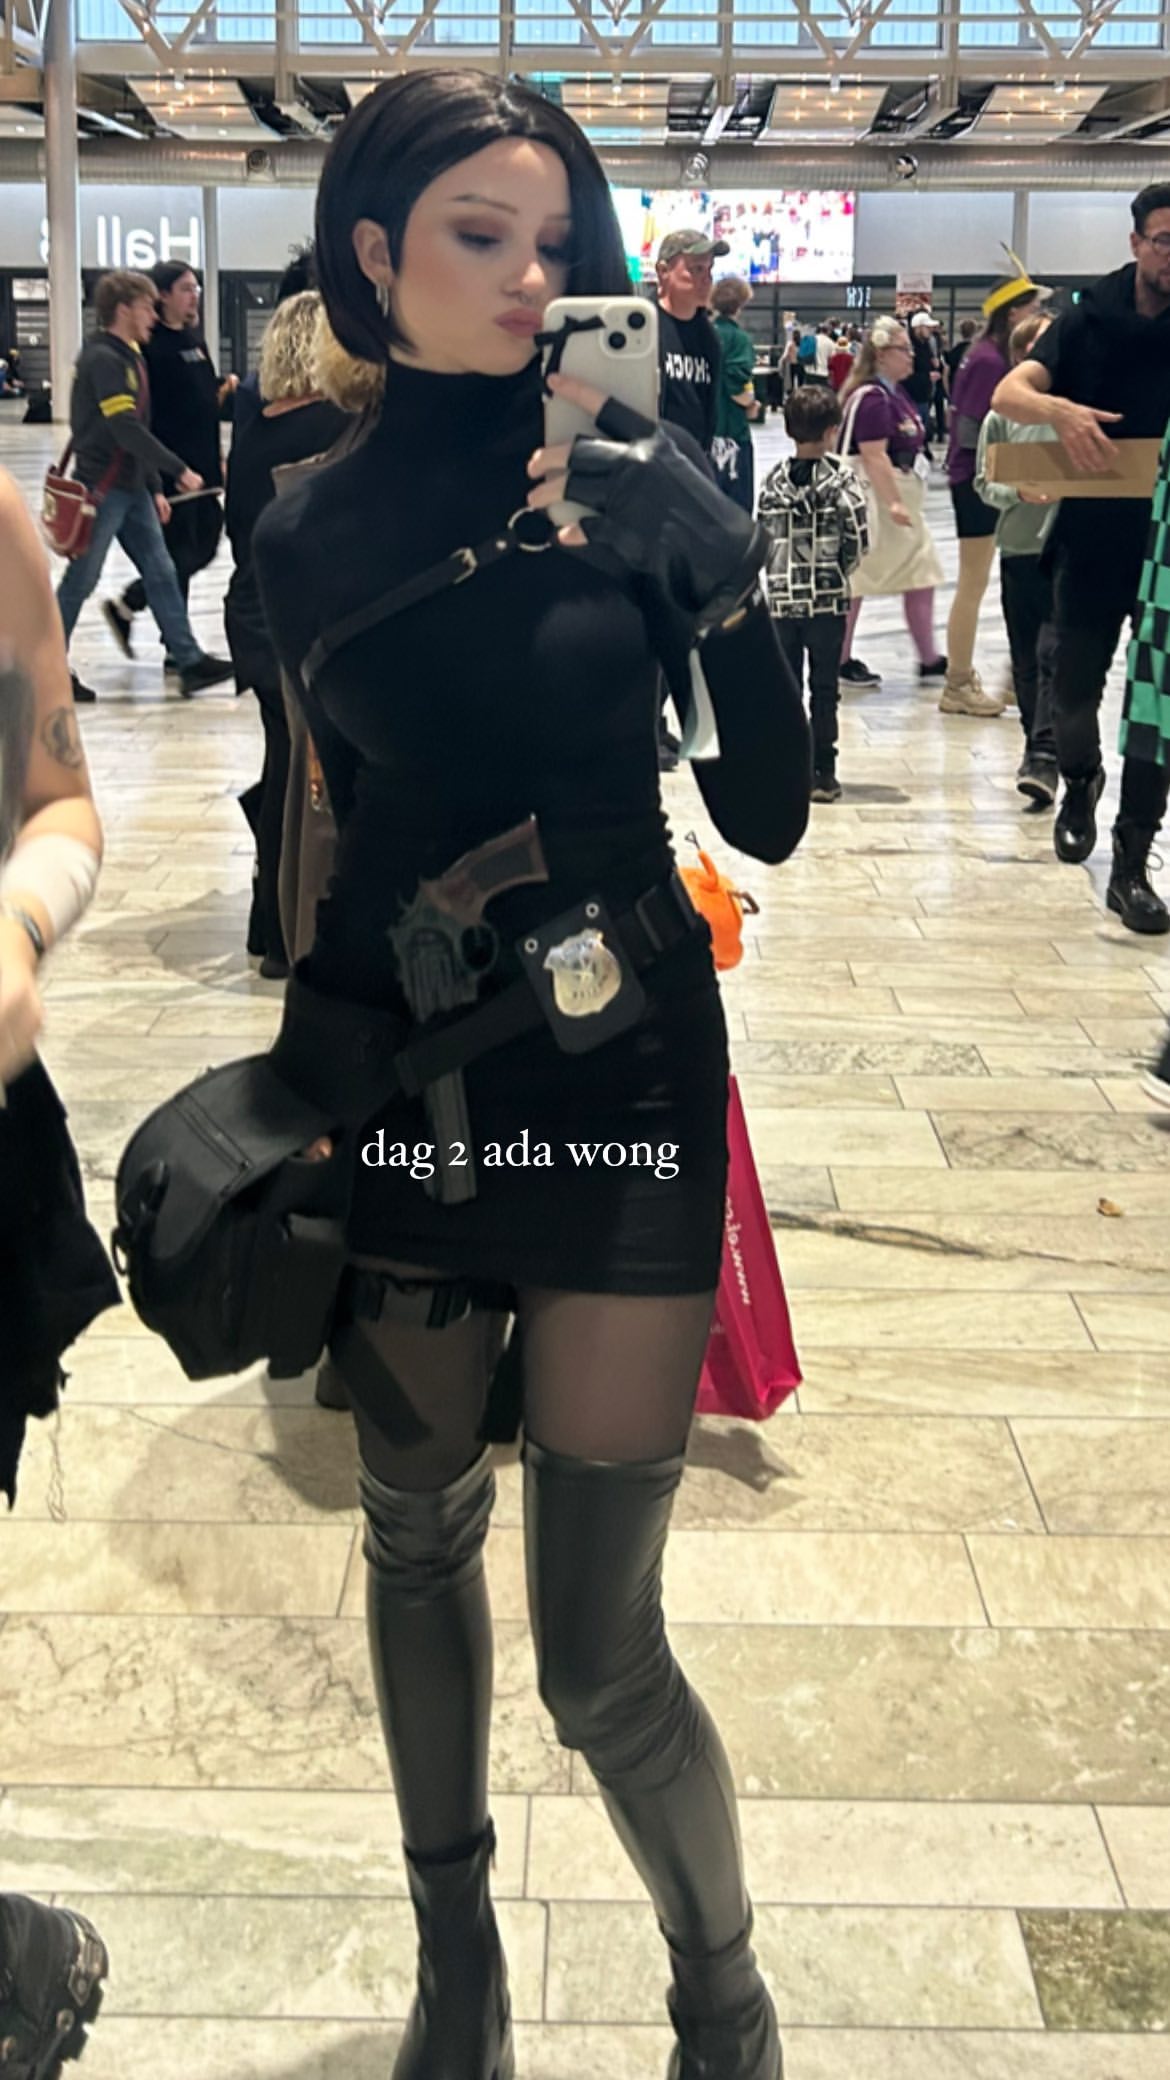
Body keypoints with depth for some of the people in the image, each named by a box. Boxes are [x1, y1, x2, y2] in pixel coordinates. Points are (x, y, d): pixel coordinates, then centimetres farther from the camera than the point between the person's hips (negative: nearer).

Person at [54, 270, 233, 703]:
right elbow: (127, 431, -24)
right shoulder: (102, 359, -16)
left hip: (132, 488, 9)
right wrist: (179, 470, -21)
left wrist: (155, 488, 15)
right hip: (101, 488, -9)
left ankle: (189, 660, 7)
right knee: (81, 580, -1)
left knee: (161, 573, 6)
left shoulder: (131, 357, 13)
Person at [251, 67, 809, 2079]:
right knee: (418, 1534, 17)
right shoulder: (308, 535, 3)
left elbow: (768, 815, -8)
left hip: (622, 1081, -3)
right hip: (402, 1087, 3)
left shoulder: (641, 487, -4)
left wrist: (716, 572, -21)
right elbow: (341, 831, 11)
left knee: (600, 1653, -1)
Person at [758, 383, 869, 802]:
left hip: (781, 598, 3)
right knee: (824, 687, 3)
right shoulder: (840, 477, -6)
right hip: (828, 599, -2)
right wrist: (840, 570, 7)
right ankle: (821, 772, 4)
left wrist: (779, 575, 13)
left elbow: (763, 538, 3)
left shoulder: (774, 479, 3)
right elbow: (858, 537, -9)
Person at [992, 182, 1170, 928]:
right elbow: (1008, 394, -11)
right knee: (1075, 691, 10)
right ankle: (1081, 782, 43)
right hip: (1093, 544, 0)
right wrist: (1060, 409, -32)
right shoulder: (1090, 320, -2)